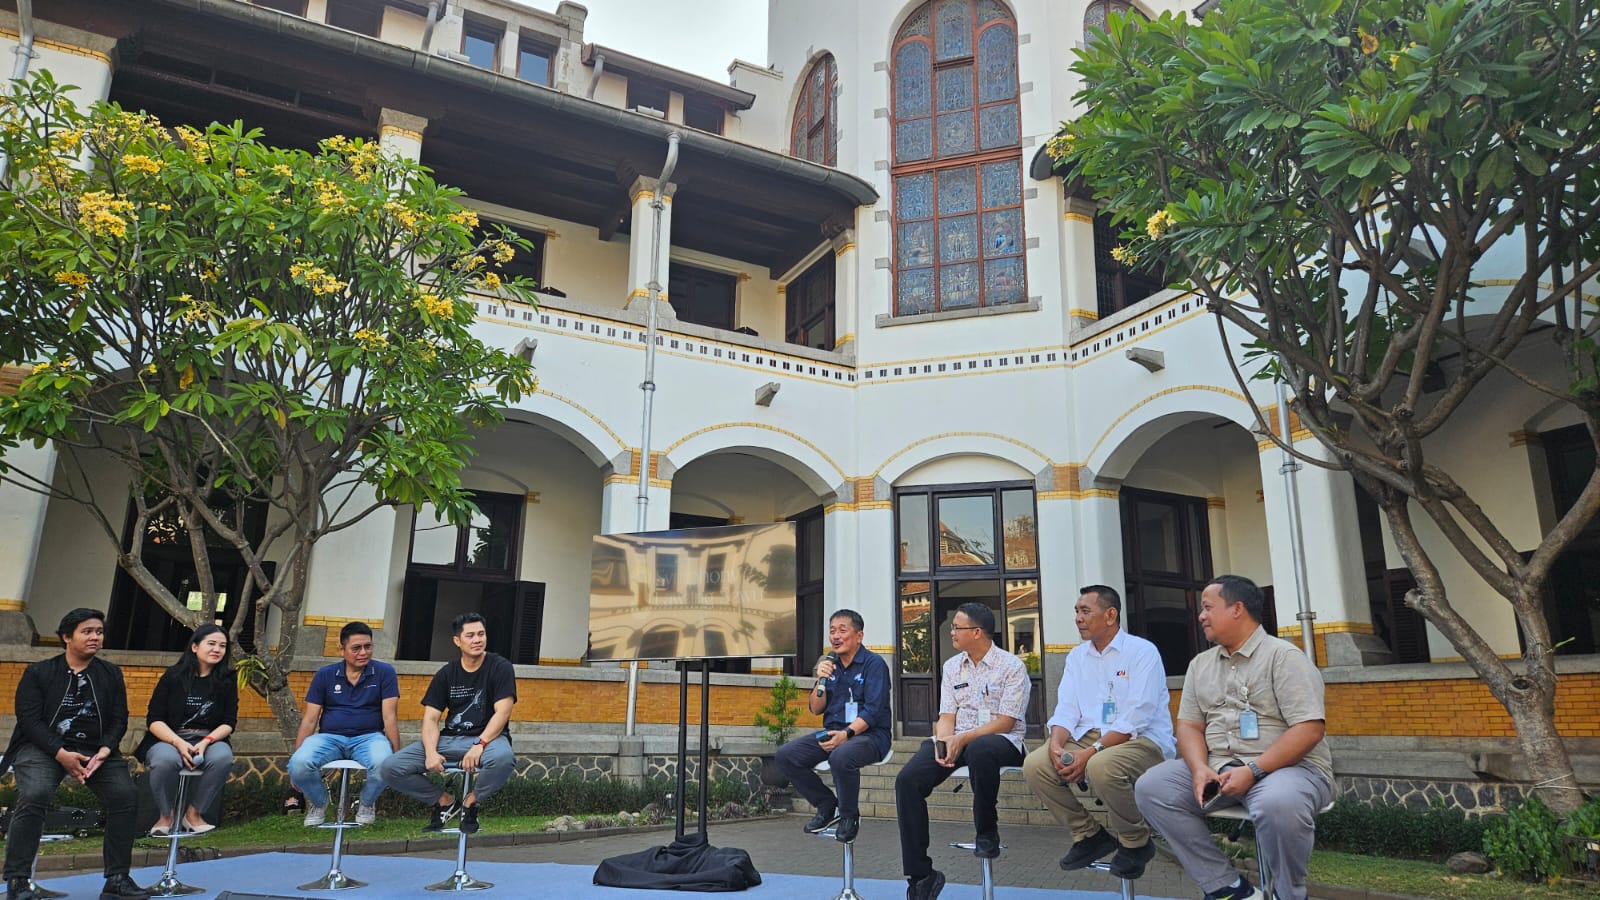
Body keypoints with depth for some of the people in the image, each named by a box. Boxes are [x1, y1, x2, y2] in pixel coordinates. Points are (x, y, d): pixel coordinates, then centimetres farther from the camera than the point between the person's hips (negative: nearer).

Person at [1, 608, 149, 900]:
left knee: (125, 796, -19)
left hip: (95, 750, 3)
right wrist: (61, 754, -19)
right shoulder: (38, 672, 4)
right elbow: (29, 719, -6)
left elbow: (119, 719, 8)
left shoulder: (111, 674, 12)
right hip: (42, 747, -2)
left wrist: (104, 750, -12)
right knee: (34, 795, -32)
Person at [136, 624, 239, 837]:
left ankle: (194, 813, -10)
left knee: (223, 758, -32)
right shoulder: (173, 675, 0)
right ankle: (166, 815, -8)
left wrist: (206, 742, -17)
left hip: (209, 739, 1)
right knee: (166, 760, -36)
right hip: (169, 738, -1)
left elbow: (229, 722, 3)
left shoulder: (227, 680, 6)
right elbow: (154, 720, -3)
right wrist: (179, 743, -20)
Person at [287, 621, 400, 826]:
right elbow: (309, 720, 7)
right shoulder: (324, 675, 7)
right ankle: (319, 802, 7)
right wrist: (295, 757, 0)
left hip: (368, 737, -2)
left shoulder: (384, 672, 0)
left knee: (383, 764, -36)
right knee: (299, 765, -30)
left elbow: (390, 718, -5)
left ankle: (367, 803, 2)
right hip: (329, 737, 2)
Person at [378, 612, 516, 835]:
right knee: (390, 768, -14)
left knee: (503, 758, -40)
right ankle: (444, 801, 8)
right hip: (449, 739, 4)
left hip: (487, 737, -3)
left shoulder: (500, 668, -3)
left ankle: (471, 802, -7)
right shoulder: (446, 674, 8)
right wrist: (431, 752, -16)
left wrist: (480, 745, -26)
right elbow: (431, 718, 3)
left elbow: (502, 713, -12)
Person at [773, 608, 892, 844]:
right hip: (833, 732, 7)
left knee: (841, 757, -38)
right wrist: (821, 681, -9)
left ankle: (850, 815, -10)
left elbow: (873, 710, -15)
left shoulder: (874, 663, -5)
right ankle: (827, 805, 4)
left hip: (869, 734, -6)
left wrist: (847, 734, -29)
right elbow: (815, 709, 9)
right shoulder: (830, 664, 13)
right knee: (786, 755, -13)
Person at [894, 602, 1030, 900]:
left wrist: (963, 739, -21)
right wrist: (942, 742, -14)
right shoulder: (952, 667, 13)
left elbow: (1005, 721, -11)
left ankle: (987, 831, -15)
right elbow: (947, 716, 9)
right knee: (908, 780, -21)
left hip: (1001, 740, -5)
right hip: (956, 740, 5)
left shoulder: (1012, 666, -4)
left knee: (979, 750, -43)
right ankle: (920, 875, -14)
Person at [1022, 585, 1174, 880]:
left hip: (1142, 741, -6)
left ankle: (1136, 842, -7)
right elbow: (1066, 710, 6)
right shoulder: (1077, 656, 13)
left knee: (1101, 767, -37)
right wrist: (1056, 745, -16)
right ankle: (1088, 835, 5)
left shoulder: (1142, 652, -8)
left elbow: (1136, 719, -18)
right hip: (1089, 738, 6)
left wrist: (1091, 753, -25)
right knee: (1034, 765, -17)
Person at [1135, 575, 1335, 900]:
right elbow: (1189, 725, 10)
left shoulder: (1283, 656, -5)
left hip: (1288, 766, -6)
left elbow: (1310, 728, -14)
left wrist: (1253, 771, -22)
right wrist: (1200, 769, -12)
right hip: (1217, 768, 6)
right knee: (1150, 787, -13)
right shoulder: (1200, 664, 14)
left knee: (1278, 803, -39)